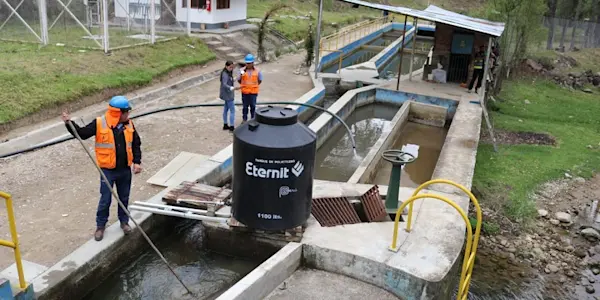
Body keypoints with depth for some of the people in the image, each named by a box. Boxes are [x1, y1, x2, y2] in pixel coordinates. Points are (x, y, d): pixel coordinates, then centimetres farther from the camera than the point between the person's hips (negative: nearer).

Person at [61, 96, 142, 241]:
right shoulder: (99, 124, -13)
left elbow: (136, 144, 6)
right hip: (108, 170, -3)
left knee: (124, 198, 17)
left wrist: (137, 162, -2)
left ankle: (124, 221, 35)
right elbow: (82, 134, -8)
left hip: (125, 169, 3)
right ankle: (100, 226, 24)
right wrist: (69, 123, -23)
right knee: (105, 200, 6)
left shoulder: (129, 125, -2)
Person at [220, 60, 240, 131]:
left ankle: (225, 125, 26)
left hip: (228, 94, 10)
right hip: (227, 94, -10)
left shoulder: (228, 73, 9)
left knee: (226, 109, 16)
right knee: (232, 110, -6)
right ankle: (231, 127, -1)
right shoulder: (225, 74, -20)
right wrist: (233, 88, -42)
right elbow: (224, 85, -33)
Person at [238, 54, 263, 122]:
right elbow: (239, 81, 1)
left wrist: (253, 85, 3)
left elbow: (260, 80, 8)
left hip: (253, 92, 0)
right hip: (245, 92, 0)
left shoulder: (257, 71, -4)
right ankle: (244, 119, 21)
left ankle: (253, 119, 22)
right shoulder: (242, 70, -5)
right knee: (245, 106, 8)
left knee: (253, 106, 8)